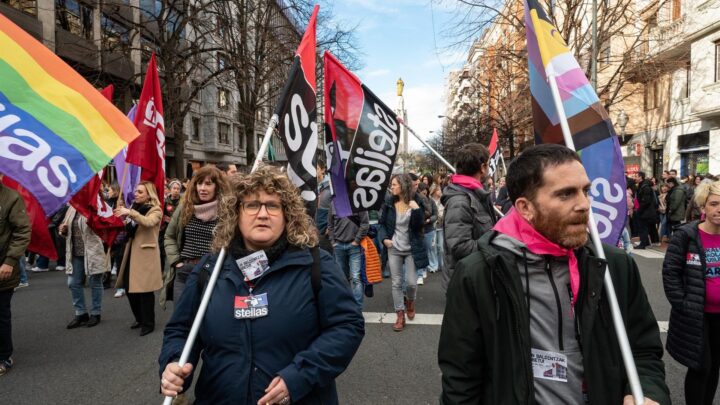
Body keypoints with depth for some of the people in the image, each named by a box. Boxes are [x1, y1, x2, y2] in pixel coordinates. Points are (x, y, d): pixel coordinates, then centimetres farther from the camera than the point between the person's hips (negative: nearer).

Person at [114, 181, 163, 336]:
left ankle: (148, 323, 9)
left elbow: (148, 222, -30)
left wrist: (129, 212, -35)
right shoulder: (136, 207, 14)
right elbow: (129, 230, 18)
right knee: (130, 288, 11)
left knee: (144, 290, -4)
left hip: (145, 254, -7)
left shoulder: (156, 210, -7)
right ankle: (140, 319, 28)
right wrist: (124, 218, 0)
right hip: (132, 252, 7)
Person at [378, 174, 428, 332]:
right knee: (396, 283, 4)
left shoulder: (415, 202, -7)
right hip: (393, 248, 2)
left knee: (411, 282, -1)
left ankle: (410, 301, 33)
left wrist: (416, 210, -26)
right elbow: (382, 223, 9)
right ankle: (400, 316, 16)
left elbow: (420, 225, -12)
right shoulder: (389, 202, -1)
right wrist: (384, 238, -7)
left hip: (411, 249, -2)